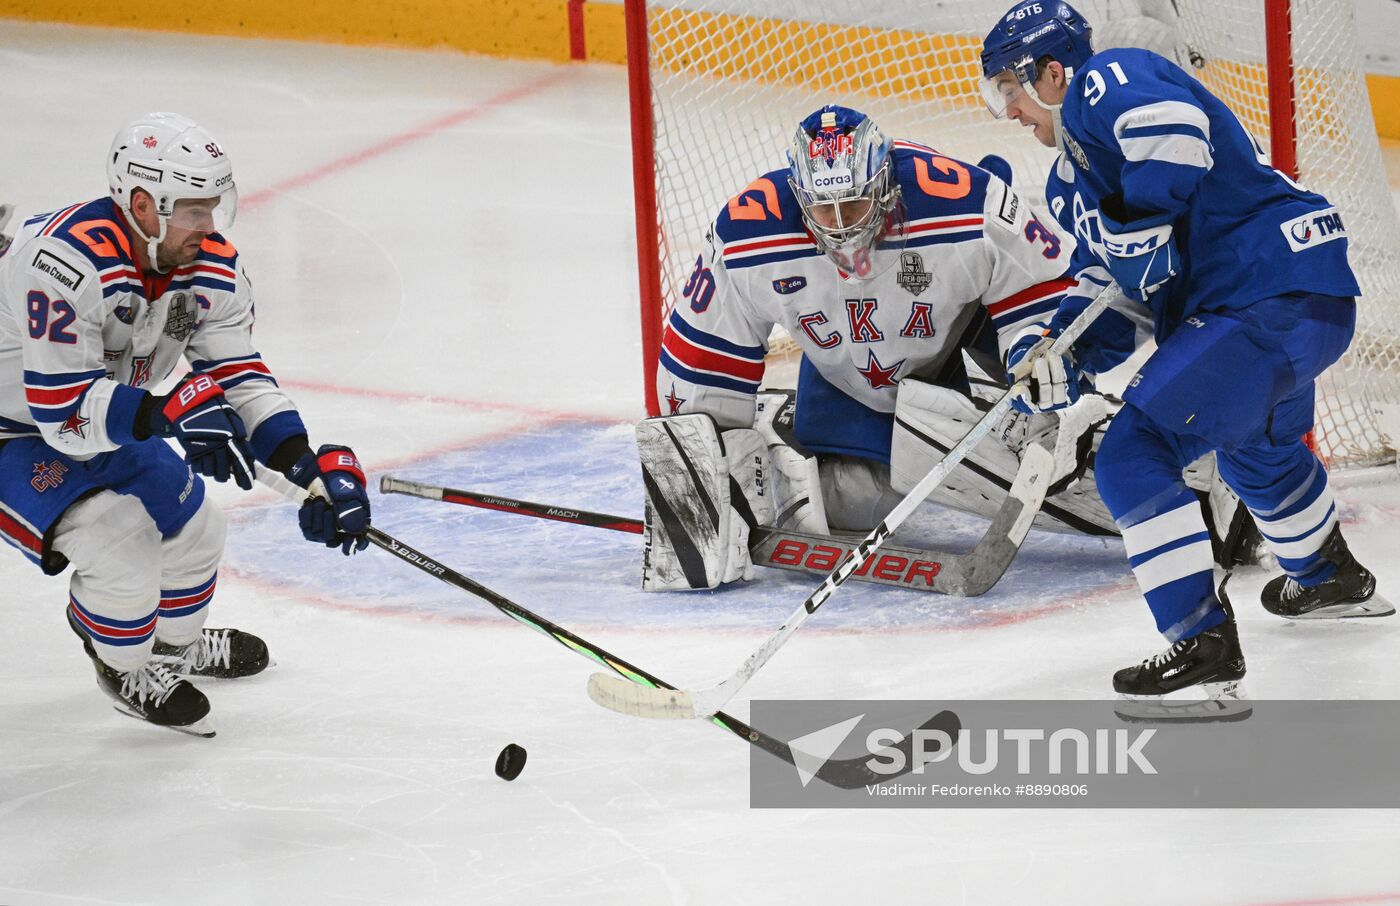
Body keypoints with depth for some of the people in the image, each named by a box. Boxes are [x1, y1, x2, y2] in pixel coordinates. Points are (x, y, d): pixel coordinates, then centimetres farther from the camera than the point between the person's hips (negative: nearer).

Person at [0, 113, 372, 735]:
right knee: (120, 540, -22)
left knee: (194, 529, 15)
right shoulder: (69, 263, -37)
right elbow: (62, 409, -38)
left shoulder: (211, 266, -12)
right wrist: (168, 414, -49)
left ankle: (175, 643, 47)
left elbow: (238, 376, -10)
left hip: (109, 425, 8)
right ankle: (126, 670, 9)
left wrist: (312, 467, -21)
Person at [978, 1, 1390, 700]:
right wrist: (1061, 349, -1)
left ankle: (1204, 644, -16)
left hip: (1276, 295, -12)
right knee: (1255, 450, 38)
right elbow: (1108, 281, 17)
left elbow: (1174, 130, -32)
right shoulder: (1070, 180, 20)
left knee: (1134, 454, -15)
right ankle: (1332, 581, 62)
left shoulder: (1105, 81, -10)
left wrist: (1140, 224, -22)